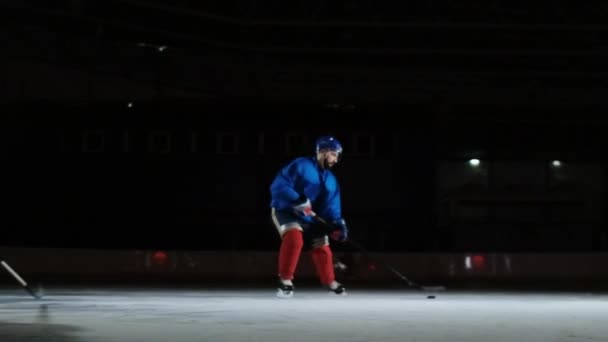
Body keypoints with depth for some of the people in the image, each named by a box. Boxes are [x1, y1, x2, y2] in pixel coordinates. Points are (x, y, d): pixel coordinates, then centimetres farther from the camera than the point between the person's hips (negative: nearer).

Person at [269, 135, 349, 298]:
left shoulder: (331, 179, 7)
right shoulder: (300, 165, -16)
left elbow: (331, 207, 6)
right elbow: (278, 185, -23)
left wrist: (338, 224, -12)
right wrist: (298, 201, -34)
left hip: (310, 218, 7)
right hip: (285, 210, -7)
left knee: (322, 247, 8)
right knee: (294, 238, -32)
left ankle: (329, 281, 32)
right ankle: (285, 280, -23)